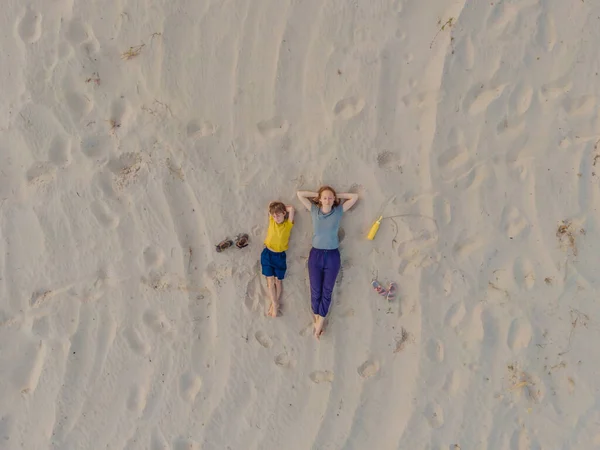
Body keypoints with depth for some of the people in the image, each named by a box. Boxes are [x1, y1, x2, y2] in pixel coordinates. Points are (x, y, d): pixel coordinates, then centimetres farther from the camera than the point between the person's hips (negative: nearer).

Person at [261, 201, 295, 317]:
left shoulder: (288, 225, -11)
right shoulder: (271, 221, -4)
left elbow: (291, 208, -22)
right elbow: (271, 204, -3)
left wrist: (282, 208, -6)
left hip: (280, 256, -2)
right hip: (267, 254, 2)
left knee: (278, 280, 10)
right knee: (270, 280, 5)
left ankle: (275, 303, 26)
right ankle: (275, 304, 15)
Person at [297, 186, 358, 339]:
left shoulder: (339, 211, 0)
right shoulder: (314, 210, 1)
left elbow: (355, 196, 0)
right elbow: (300, 194, 1)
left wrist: (337, 196, 3)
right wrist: (317, 194, 3)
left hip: (332, 256, 0)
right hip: (316, 255, 0)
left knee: (327, 291, 6)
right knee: (315, 290, 4)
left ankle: (320, 322, 16)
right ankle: (318, 320, 20)